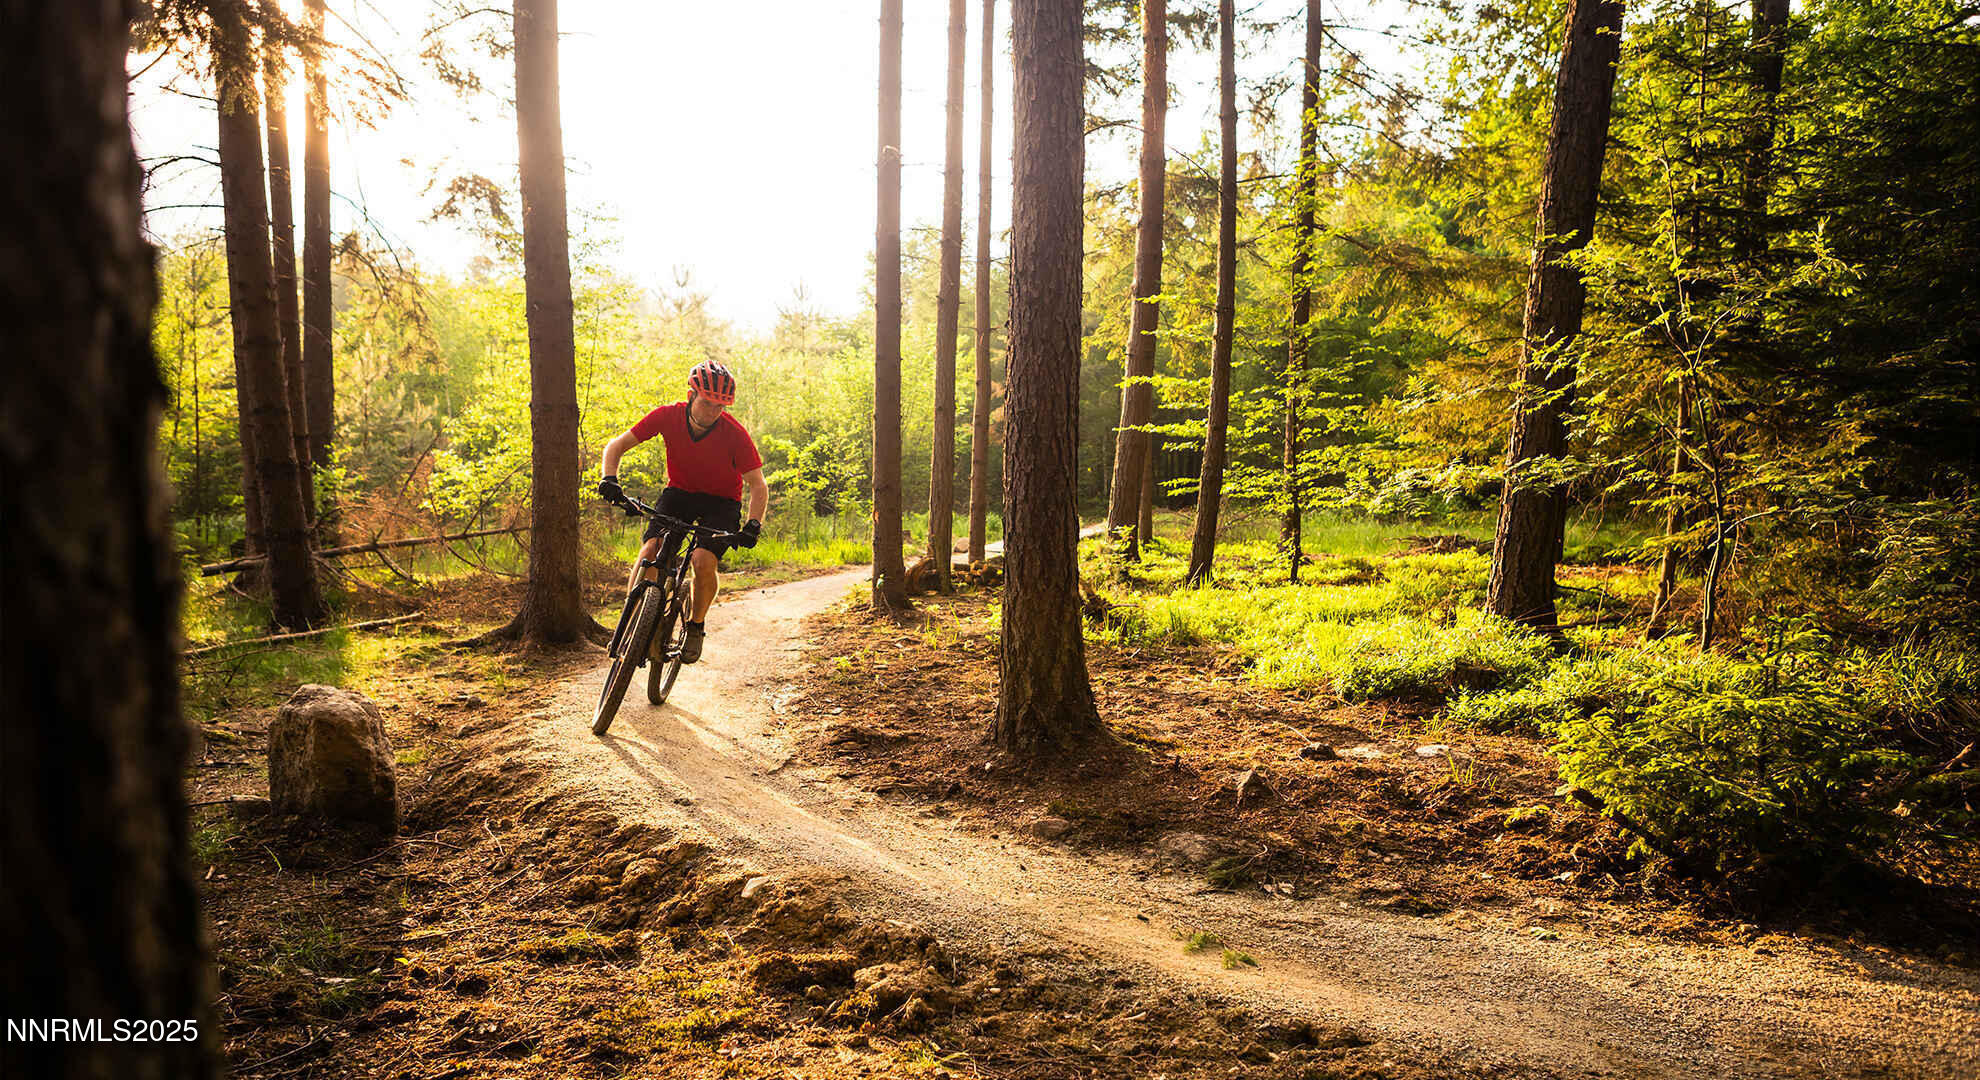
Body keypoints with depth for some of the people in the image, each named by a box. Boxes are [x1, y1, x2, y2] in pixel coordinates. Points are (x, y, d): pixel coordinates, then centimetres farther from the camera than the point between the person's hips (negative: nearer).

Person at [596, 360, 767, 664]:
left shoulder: (735, 434, -24)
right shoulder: (668, 416, -19)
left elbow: (758, 486, -19)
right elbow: (616, 446, -10)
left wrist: (753, 525, -34)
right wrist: (609, 479, -27)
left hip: (721, 501, -2)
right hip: (679, 492, 2)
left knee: (704, 561, -24)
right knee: (650, 549, -22)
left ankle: (696, 627, 2)